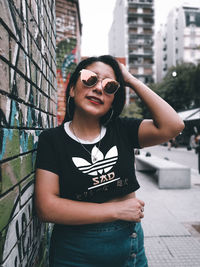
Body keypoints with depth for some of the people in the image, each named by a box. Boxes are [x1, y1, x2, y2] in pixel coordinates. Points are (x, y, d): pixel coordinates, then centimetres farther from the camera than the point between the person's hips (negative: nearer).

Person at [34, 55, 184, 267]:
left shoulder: (121, 131, -4)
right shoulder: (52, 139, -11)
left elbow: (173, 126, -18)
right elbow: (46, 207, -18)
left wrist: (132, 81, -13)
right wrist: (116, 210, -18)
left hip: (130, 245, 3)